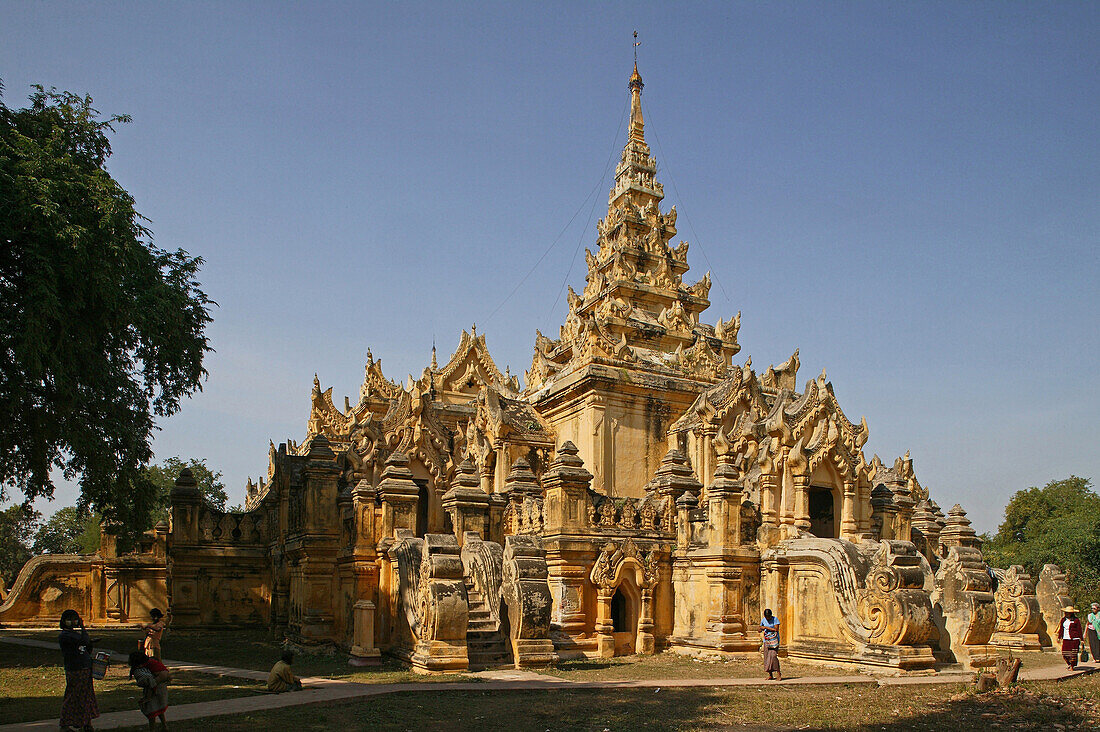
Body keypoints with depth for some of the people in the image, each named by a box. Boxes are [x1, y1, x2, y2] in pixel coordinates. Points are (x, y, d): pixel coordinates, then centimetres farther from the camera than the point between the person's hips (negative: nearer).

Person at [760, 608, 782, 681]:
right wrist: (761, 629, -8)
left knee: (773, 656, -17)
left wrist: (766, 627, -14)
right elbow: (759, 631, 15)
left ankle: (779, 674, -11)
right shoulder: (763, 620, 5)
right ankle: (770, 675, 7)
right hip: (766, 640, 4)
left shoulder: (775, 619, -7)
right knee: (767, 657, 0)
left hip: (774, 640, -4)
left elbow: (776, 630, -15)